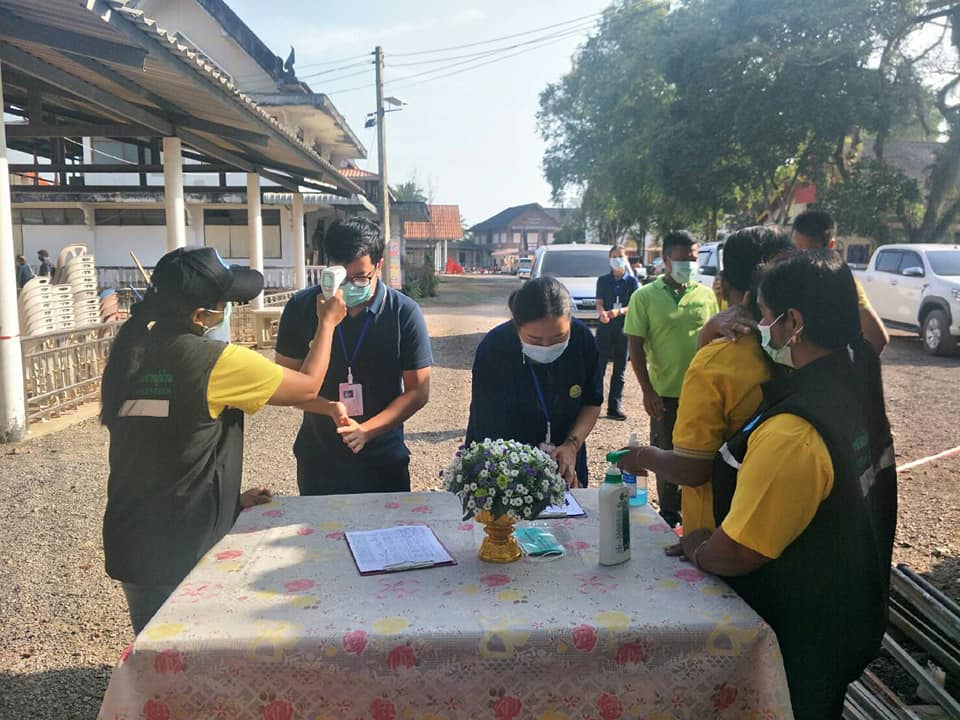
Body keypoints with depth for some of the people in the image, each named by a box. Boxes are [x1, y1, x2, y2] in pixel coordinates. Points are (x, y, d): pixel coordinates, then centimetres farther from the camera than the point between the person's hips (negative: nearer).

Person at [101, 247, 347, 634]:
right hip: (182, 558, -7)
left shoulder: (129, 352, 1)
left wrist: (229, 500, 17)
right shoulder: (213, 361, -20)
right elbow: (307, 386, -7)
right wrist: (327, 323, 8)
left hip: (130, 549, 7)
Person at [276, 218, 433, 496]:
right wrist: (330, 408, -20)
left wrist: (366, 430, -20)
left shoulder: (405, 314, -11)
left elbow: (418, 391, -8)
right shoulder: (302, 307, -7)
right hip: (317, 459, 1)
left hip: (384, 460, -1)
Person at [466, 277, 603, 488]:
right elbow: (491, 433, -24)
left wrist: (572, 444, -20)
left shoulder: (582, 339, -18)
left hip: (564, 462, 3)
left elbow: (592, 402, -4)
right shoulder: (492, 351, -28)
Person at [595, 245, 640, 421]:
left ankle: (615, 407, 8)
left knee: (620, 369, 3)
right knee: (599, 365, -5)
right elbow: (599, 303, 2)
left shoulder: (632, 281, 6)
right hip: (605, 327, 0)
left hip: (625, 327, 0)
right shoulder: (603, 280, 9)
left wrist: (619, 311, -23)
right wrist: (602, 313, -22)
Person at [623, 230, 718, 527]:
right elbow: (636, 347, -6)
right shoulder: (645, 297, -6)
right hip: (665, 392, -2)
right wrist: (648, 391, -11)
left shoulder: (706, 295, 3)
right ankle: (669, 514, 27)